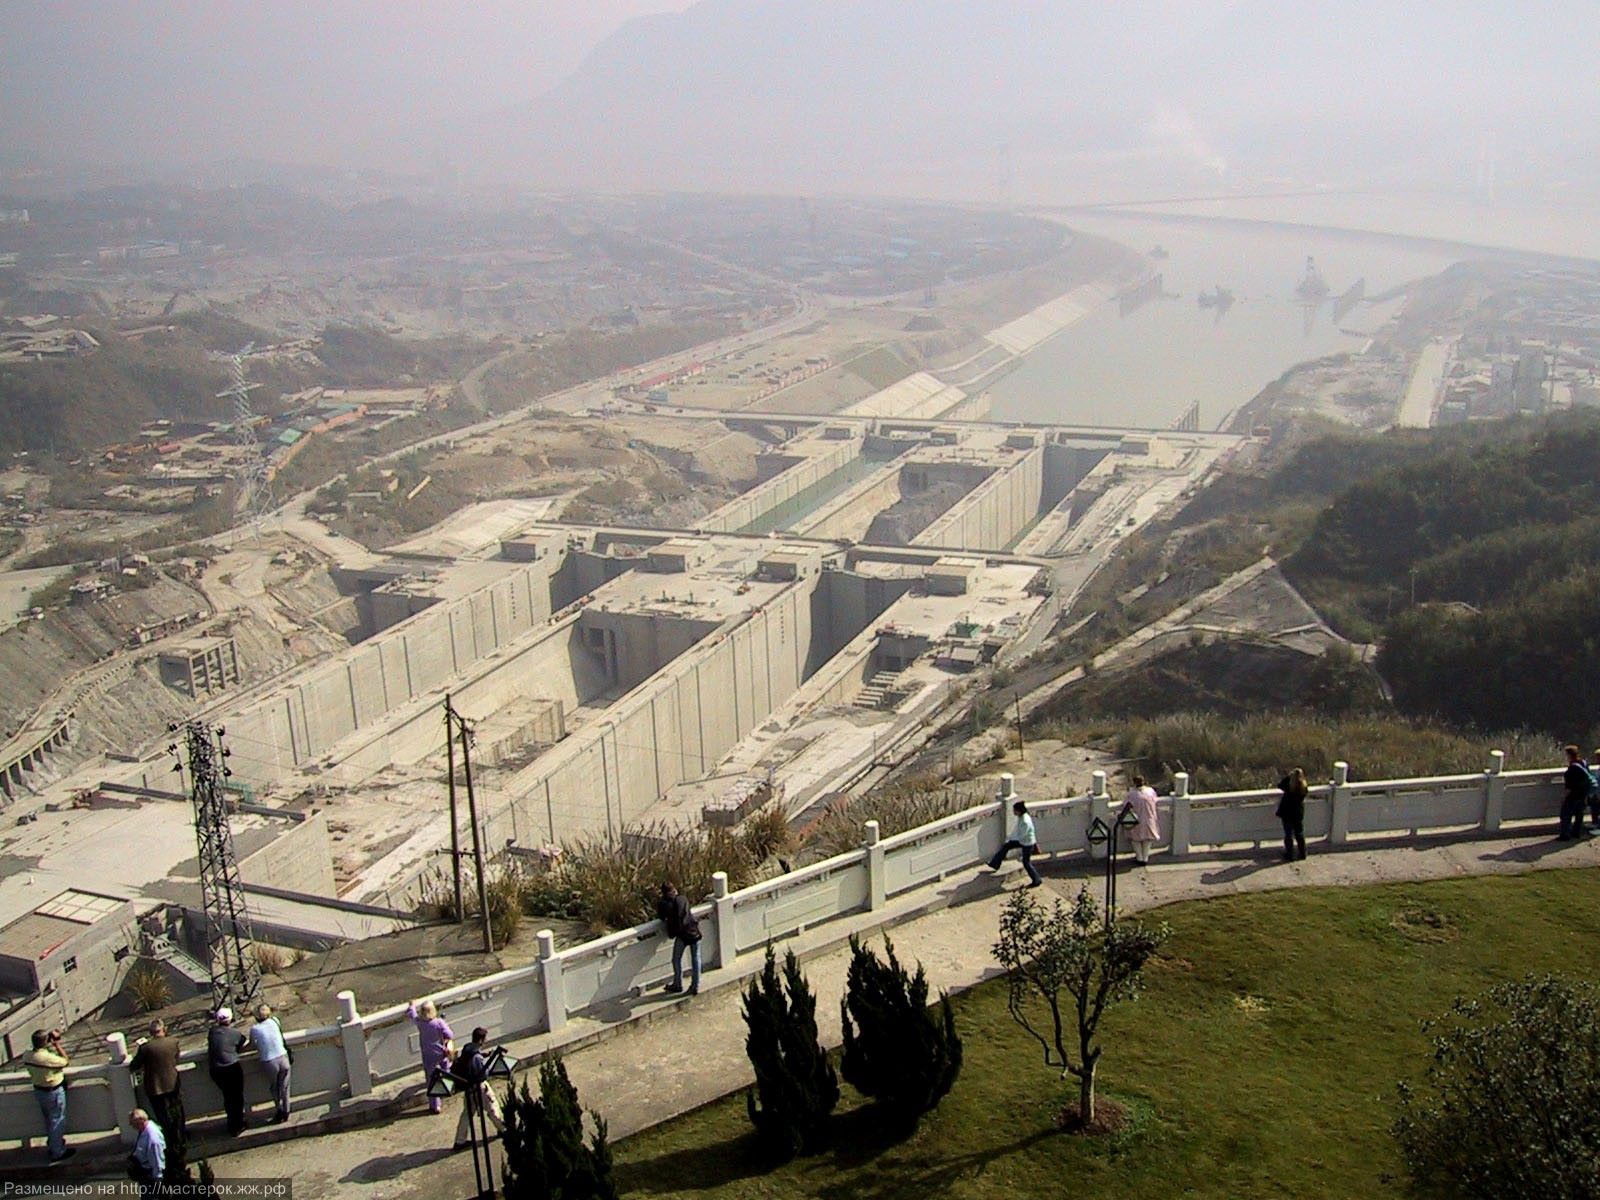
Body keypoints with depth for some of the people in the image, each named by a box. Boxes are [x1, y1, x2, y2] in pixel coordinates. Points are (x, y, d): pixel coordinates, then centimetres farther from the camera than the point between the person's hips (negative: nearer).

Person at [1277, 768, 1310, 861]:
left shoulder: (1289, 787, -25)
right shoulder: (1304, 789, -15)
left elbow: (1280, 784, -8)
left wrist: (1288, 776, -8)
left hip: (1287, 813, -3)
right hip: (1298, 814, 3)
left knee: (1288, 834, 9)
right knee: (1299, 833, 19)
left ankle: (1289, 855, 15)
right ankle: (1302, 853, 27)